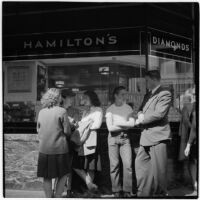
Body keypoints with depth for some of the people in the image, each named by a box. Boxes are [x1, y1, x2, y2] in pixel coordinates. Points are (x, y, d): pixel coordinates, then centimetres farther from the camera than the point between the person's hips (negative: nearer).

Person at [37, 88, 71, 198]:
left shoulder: (41, 112, 2)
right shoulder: (62, 111, -10)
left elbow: (38, 130, 12)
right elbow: (67, 131, -8)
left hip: (44, 149, 4)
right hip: (59, 148, -4)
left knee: (47, 177, 13)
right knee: (62, 175, 14)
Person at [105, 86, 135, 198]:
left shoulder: (128, 108, 7)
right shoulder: (110, 109, 0)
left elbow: (132, 123, -2)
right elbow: (110, 127, -7)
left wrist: (118, 123, -8)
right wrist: (125, 125, -5)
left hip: (125, 138, 2)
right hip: (113, 138, -1)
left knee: (128, 164, -5)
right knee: (114, 165, 1)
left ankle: (127, 190, 6)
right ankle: (116, 190, 13)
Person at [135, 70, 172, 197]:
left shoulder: (165, 94, -10)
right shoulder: (148, 95, 17)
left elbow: (160, 113, -20)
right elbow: (142, 109, 24)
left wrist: (142, 120, -11)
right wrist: (140, 114, -1)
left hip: (158, 136, -9)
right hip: (147, 136, 9)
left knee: (158, 168, 0)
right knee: (140, 163, 11)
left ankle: (160, 192, 17)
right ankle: (143, 192, 21)